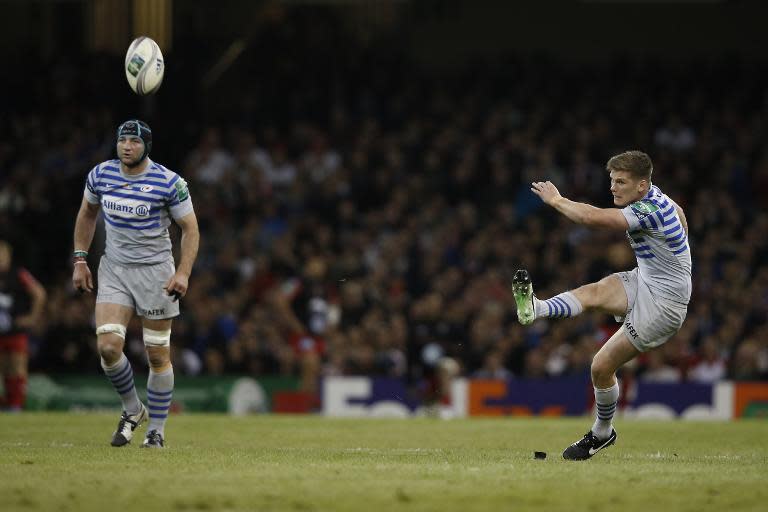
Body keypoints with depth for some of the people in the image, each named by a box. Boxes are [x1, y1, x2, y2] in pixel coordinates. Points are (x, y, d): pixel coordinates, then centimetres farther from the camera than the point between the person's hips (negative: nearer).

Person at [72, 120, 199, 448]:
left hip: (155, 270, -3)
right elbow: (87, 214, 16)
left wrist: (183, 272, -18)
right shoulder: (100, 175, -1)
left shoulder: (169, 183, -13)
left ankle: (156, 429, 15)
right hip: (114, 270, 3)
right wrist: (80, 260, 10)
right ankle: (133, 411, 13)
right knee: (108, 346, -12)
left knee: (158, 355, 0)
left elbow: (190, 228, -6)